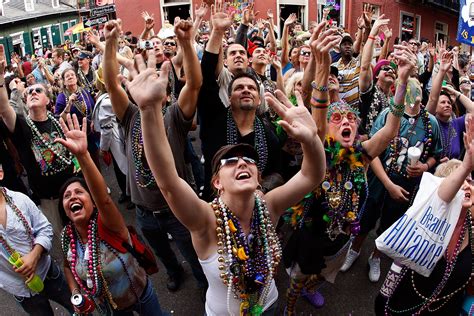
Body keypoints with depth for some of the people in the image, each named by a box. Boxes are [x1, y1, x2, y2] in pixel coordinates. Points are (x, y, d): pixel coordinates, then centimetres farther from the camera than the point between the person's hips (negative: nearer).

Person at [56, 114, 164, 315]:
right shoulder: (66, 237, -15)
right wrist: (75, 292, -10)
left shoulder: (107, 225, -32)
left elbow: (104, 198, -55)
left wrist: (82, 155, -67)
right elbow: (68, 265, 7)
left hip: (140, 295, -4)